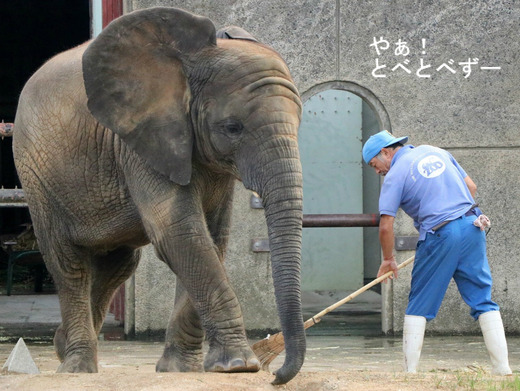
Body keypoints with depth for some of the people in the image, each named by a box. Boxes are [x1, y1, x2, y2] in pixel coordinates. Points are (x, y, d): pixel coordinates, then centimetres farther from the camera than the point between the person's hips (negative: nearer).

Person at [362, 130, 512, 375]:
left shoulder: (395, 175, -2)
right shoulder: (435, 152, 16)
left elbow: (386, 226, -4)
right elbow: (471, 186, 18)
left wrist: (388, 259, 10)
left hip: (439, 236, -5)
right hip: (472, 227, 5)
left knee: (419, 305, 6)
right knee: (482, 301, 6)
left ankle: (410, 372, 3)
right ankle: (502, 369, -2)